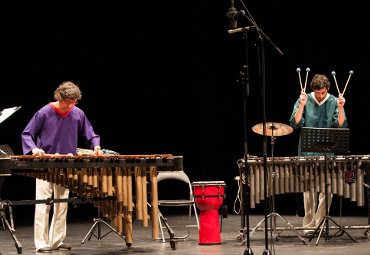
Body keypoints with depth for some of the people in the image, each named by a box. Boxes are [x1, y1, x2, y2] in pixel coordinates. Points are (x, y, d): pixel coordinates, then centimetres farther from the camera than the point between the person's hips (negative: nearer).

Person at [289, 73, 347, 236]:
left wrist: (340, 109, -19)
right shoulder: (304, 100, 0)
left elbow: (341, 126, -6)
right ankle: (308, 226, 8)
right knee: (309, 190, 2)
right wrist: (301, 106, -19)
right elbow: (294, 124, -8)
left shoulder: (334, 102, 0)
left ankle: (320, 224, 8)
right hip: (307, 152, 0)